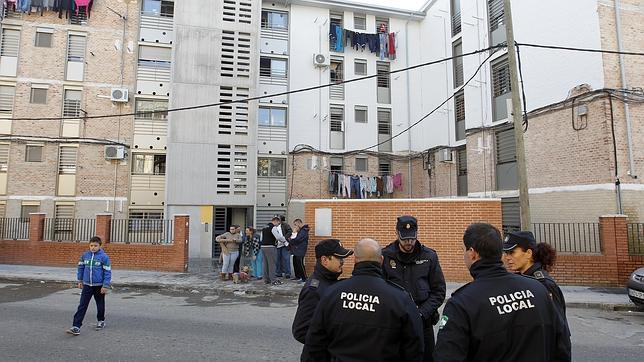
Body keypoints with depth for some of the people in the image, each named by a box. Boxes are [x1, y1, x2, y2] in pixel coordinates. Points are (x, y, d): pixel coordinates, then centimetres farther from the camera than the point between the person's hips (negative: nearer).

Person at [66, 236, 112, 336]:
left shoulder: (104, 257, -13)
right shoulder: (84, 255, -1)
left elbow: (107, 272, -12)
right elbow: (80, 268, 13)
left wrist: (105, 286, -13)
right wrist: (80, 280, 12)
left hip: (99, 286, -3)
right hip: (87, 285, 3)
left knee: (100, 305, 13)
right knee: (82, 306, -1)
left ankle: (101, 321, 33)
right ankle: (76, 326, 2)